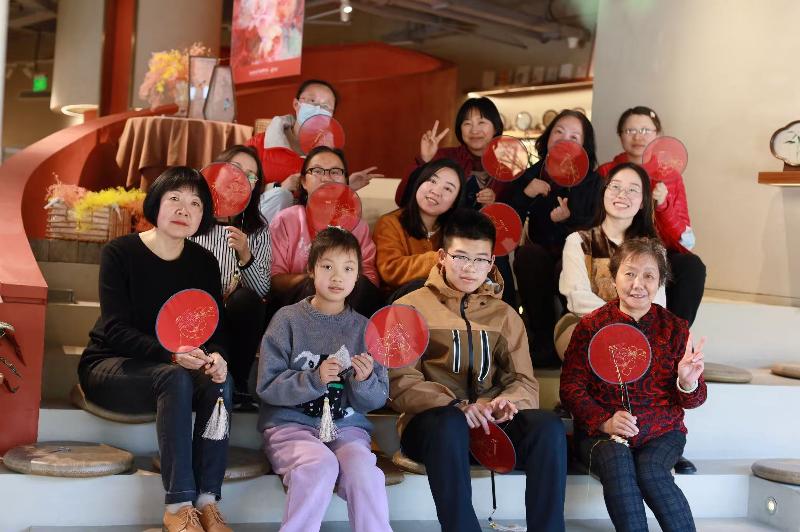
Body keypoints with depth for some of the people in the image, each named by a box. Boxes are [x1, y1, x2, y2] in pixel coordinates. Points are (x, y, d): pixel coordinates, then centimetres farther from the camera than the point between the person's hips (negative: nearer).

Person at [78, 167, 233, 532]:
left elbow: (216, 328, -2)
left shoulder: (204, 263, 2)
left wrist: (216, 356, -27)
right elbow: (116, 329, -19)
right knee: (175, 378, -34)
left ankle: (207, 501, -29)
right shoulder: (119, 253, -11)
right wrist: (171, 354, -35)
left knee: (219, 380, -28)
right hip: (109, 366, -4)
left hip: (177, 369, 4)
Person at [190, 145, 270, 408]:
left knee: (246, 299, -29)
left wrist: (245, 255, -20)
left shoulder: (258, 229, 8)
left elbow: (262, 291, -3)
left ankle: (238, 386, -15)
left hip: (234, 322, 2)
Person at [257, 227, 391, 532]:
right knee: (319, 464, -32)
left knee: (365, 472, -28)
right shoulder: (288, 320, -1)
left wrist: (364, 380, -16)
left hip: (346, 426, 2)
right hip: (290, 423, -2)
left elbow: (377, 400, 6)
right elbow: (267, 387, -6)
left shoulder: (363, 328, 6)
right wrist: (315, 379, -20)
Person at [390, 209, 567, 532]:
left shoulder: (505, 315, 18)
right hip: (432, 420, -3)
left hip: (492, 422, 3)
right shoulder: (411, 308, 6)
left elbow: (525, 383, 10)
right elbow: (401, 384, -5)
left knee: (549, 427, -26)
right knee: (451, 424, -39)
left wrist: (508, 401, -16)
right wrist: (457, 406, -20)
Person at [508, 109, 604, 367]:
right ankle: (543, 340, -23)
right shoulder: (529, 175, 8)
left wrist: (569, 219, -21)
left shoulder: (592, 180, 4)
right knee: (527, 254, -32)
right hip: (539, 261, 2)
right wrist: (525, 194, -13)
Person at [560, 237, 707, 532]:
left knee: (650, 470, -30)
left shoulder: (674, 328, 4)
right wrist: (605, 421, -20)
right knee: (617, 461, -32)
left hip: (662, 432, 1)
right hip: (600, 433, 0)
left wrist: (688, 384, -18)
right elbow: (571, 387, -3)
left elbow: (693, 401, 7)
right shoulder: (591, 325, 0)